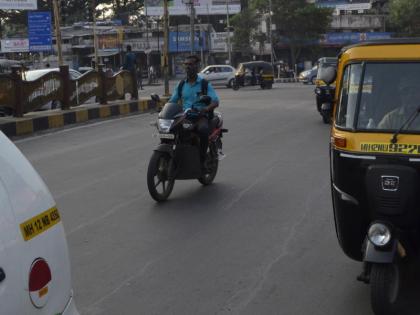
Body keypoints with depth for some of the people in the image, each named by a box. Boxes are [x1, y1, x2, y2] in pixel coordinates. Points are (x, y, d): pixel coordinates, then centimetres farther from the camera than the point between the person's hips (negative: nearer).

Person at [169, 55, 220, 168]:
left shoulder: (205, 84, 3)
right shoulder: (181, 85, 16)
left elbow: (215, 102, -7)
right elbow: (172, 101, 16)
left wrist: (206, 109, -28)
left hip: (201, 116, -5)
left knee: (203, 130, -38)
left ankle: (202, 159, -25)